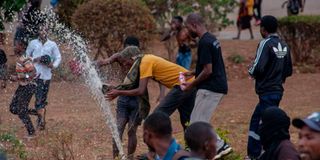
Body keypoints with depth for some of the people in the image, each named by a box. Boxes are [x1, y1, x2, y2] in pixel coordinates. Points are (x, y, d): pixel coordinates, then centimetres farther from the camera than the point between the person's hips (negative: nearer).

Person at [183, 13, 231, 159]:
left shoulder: (205, 43, -18)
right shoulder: (212, 39, 13)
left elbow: (208, 70, -20)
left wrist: (192, 84, -8)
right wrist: (192, 73, 20)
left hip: (210, 88, -10)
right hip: (218, 86, 10)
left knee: (197, 123, -4)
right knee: (198, 121, 14)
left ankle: (220, 146, -2)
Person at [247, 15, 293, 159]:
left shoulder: (266, 44, -15)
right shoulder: (284, 46, 9)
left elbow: (258, 68, -22)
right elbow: (288, 71, 13)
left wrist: (251, 71, -1)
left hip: (267, 92, -9)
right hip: (278, 90, 9)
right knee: (256, 120, 19)